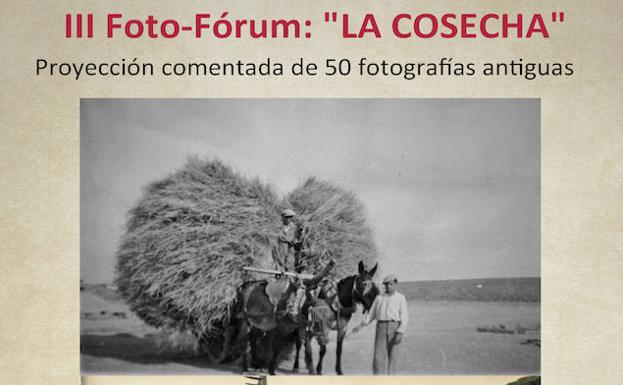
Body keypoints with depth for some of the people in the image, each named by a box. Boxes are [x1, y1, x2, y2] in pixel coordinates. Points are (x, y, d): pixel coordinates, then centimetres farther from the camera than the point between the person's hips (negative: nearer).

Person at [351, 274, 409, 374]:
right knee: (379, 356, -5)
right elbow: (371, 314, 18)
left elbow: (404, 317, -3)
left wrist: (400, 333, -14)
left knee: (392, 356, 2)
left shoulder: (400, 298, 4)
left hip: (395, 328, -2)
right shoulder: (379, 298, 12)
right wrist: (361, 325, 11)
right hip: (381, 327, 2)